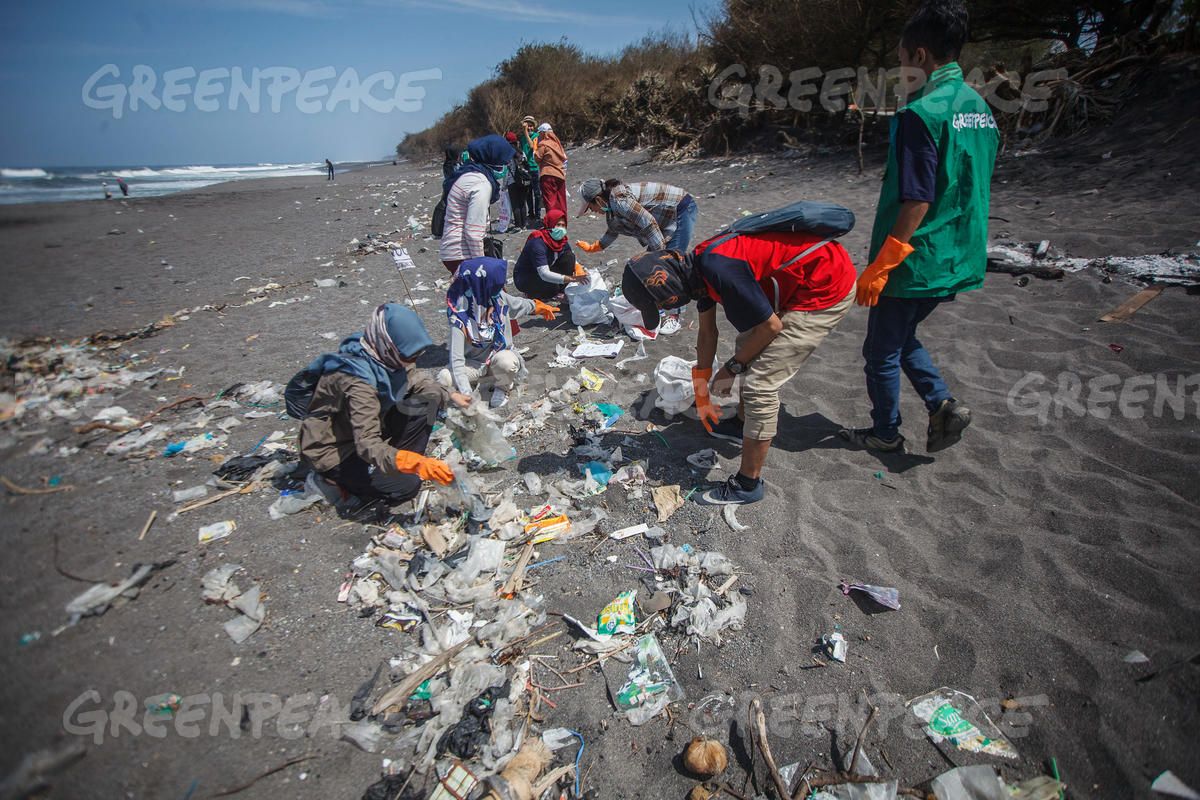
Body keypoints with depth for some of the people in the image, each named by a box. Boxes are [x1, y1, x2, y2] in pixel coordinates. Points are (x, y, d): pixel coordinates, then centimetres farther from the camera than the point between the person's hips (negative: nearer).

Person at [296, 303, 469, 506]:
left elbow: (417, 380, 6)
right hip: (334, 452, -7)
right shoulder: (358, 381, -36)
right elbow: (368, 446, -40)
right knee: (406, 485, -21)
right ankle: (334, 480, 0)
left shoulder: (386, 355, -13)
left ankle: (404, 466, 1)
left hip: (367, 431, 8)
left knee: (427, 402, -7)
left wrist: (449, 397, -9)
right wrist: (416, 463, -52)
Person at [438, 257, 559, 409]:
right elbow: (457, 360, -27)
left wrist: (539, 307, 31)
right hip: (475, 364, -2)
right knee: (444, 379, -30)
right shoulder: (460, 316, -25)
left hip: (500, 355, 2)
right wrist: (466, 395, -37)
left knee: (506, 361, -35)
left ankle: (502, 386, 0)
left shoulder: (500, 297, -13)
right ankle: (492, 382, -7)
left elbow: (521, 305, 13)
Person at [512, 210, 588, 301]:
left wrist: (580, 274, -18)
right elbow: (544, 274, -39)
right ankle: (531, 294, -2)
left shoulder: (562, 240, -7)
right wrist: (571, 279, -47)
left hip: (542, 273, 7)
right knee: (553, 287, -35)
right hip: (524, 278, -7)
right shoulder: (538, 242, -30)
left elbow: (573, 261, 3)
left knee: (569, 256, -11)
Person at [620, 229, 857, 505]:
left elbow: (771, 327, -19)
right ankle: (741, 425, 45)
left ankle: (748, 484, 5)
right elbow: (707, 331, 13)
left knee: (760, 384, -10)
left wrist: (732, 367, -3)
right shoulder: (697, 266, 0)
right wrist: (702, 394, 22)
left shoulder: (719, 270, -30)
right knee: (748, 348, 23)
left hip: (827, 289, -9)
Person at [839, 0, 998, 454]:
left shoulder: (922, 113, -18)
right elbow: (976, 190, 15)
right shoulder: (980, 107, 10)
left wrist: (878, 268, -17)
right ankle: (942, 404, 14)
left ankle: (885, 433, 24)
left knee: (881, 351, 9)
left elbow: (917, 202, -22)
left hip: (916, 264, -9)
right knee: (900, 337, 26)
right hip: (958, 261, 9)